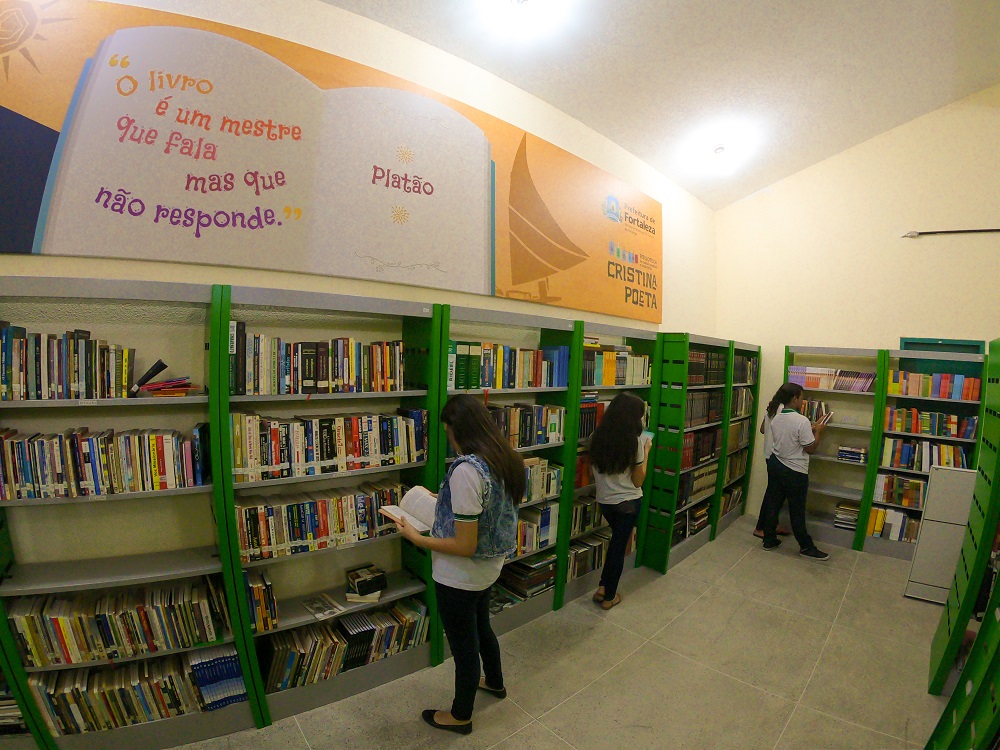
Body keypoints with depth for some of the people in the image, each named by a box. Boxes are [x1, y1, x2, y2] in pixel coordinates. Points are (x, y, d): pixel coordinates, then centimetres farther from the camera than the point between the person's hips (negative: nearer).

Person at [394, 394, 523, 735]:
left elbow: (465, 546, -29)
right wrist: (448, 502, 14)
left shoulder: (466, 470, -32)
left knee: (464, 645, 17)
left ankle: (460, 716, 44)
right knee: (481, 628, 32)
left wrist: (416, 537, -17)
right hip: (490, 567, 8)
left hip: (460, 577, -8)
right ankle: (494, 682, 58)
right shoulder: (506, 460, -6)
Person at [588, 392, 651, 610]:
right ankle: (609, 597, 26)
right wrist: (646, 451, -2)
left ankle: (603, 588, 27)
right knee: (619, 545, 12)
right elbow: (638, 481, -10)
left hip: (604, 500, 4)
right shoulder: (634, 441, -18)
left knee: (617, 540, 26)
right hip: (628, 502, -4)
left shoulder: (597, 437, -7)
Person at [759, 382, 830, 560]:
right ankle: (806, 547, 22)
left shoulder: (773, 416, -1)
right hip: (795, 472, -6)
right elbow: (810, 448, -14)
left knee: (772, 504, 14)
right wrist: (817, 431, -1)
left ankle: (769, 540, 25)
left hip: (775, 465, 6)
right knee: (797, 511, 6)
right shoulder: (802, 421, -22)